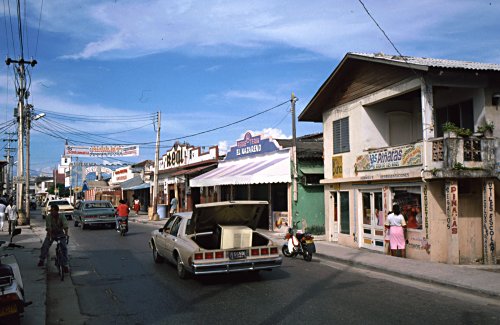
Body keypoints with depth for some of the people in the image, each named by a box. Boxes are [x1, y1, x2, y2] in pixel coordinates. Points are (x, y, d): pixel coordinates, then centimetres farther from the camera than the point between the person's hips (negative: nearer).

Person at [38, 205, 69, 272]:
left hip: (60, 234, -1)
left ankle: (65, 265, -9)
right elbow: (48, 227, -27)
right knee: (45, 246, -16)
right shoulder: (48, 217, -18)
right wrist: (50, 236, -40)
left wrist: (66, 234, -46)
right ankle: (41, 260, 10)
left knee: (64, 247, -15)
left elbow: (65, 226, -30)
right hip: (51, 233, 1)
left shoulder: (62, 217, -17)